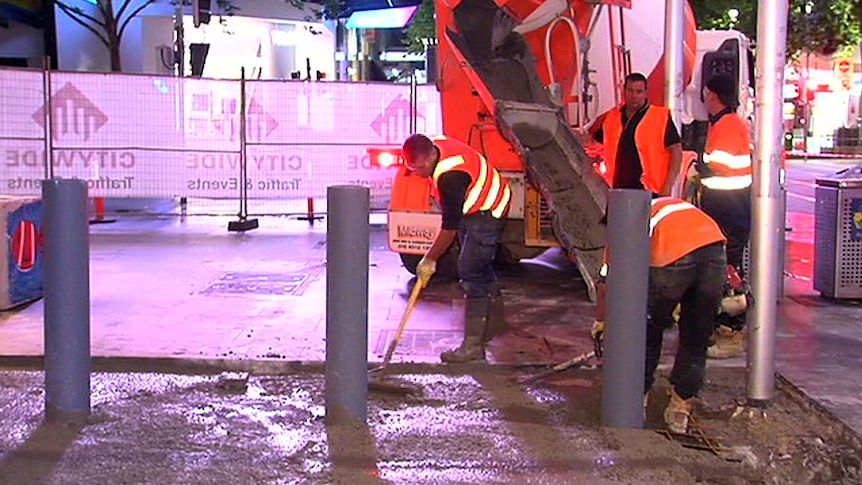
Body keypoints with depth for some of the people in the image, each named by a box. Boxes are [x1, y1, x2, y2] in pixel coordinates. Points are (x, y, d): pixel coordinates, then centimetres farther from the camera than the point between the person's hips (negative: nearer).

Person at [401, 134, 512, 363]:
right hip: (473, 208, 10)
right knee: (480, 266, 21)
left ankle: (473, 344, -17)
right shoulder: (435, 144, -9)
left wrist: (429, 260, -19)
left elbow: (450, 226, -28)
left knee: (470, 270, -16)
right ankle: (495, 321, 40)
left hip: (488, 211, -10)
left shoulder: (450, 176, -36)